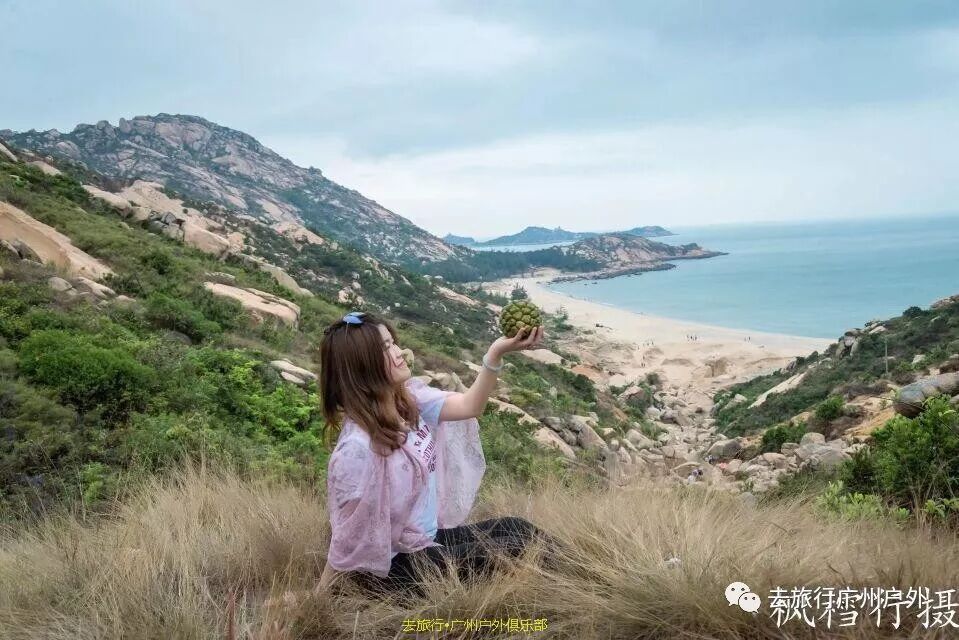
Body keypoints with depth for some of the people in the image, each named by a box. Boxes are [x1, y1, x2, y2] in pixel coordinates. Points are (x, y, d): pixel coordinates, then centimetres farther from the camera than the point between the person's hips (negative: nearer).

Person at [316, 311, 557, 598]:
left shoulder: (407, 396, -4)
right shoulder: (358, 447, -29)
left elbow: (468, 406, -2)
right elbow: (348, 534, -21)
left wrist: (496, 352, -15)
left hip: (427, 538, 8)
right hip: (392, 567, -8)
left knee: (519, 529, 8)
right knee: (520, 545, -6)